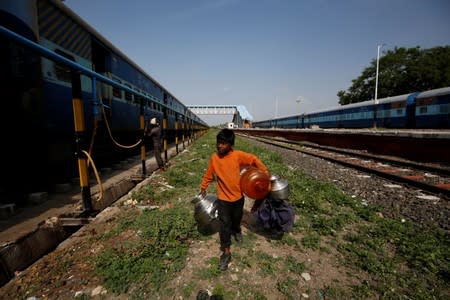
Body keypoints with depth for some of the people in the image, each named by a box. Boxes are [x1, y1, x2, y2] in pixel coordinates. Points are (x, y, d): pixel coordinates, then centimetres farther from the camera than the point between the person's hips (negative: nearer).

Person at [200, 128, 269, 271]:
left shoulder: (238, 155, -17)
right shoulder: (214, 158, -12)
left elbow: (254, 159, -5)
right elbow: (208, 174, 1)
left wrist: (265, 171, -9)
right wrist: (203, 187, 8)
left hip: (238, 195, 1)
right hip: (223, 198, -1)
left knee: (237, 218, 25)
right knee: (224, 224, 1)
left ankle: (236, 230, 58)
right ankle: (226, 252, 15)